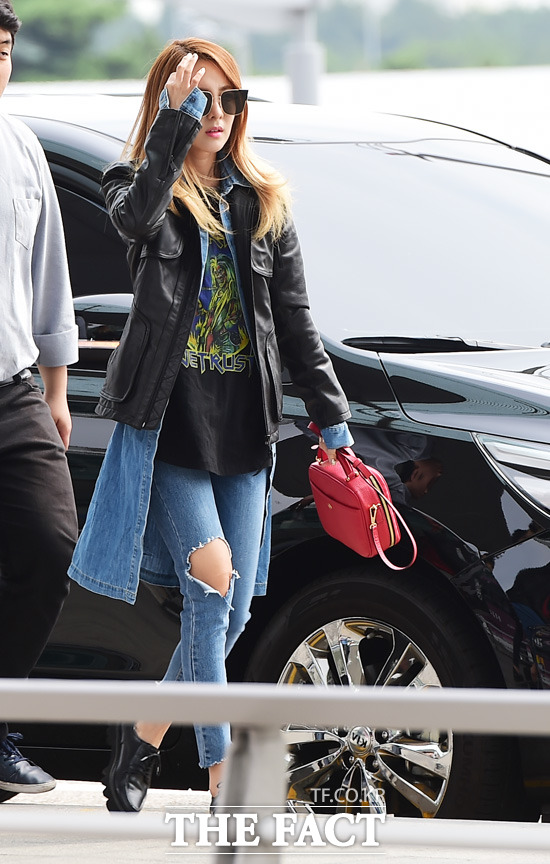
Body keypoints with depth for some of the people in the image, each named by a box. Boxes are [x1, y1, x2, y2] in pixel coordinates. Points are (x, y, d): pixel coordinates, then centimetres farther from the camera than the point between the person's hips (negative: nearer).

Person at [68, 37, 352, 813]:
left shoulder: (262, 202, 12)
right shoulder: (139, 186, 1)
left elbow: (296, 321, 12)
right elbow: (137, 218, -26)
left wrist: (332, 416, 7)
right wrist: (174, 122, -26)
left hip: (244, 429, 4)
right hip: (168, 423, -4)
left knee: (232, 612, 3)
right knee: (211, 592, -16)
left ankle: (141, 741, 23)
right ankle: (224, 776, -15)